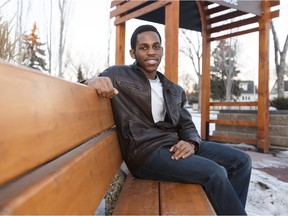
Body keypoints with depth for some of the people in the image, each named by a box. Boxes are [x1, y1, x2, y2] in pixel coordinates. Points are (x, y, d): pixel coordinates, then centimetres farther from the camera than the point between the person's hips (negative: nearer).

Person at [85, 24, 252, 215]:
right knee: (215, 172, -24)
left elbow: (187, 124, 14)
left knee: (241, 160, -1)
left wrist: (191, 143, -11)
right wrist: (93, 81, -28)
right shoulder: (118, 75, 2)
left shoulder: (175, 90, 16)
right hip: (145, 152, -6)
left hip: (175, 145, 7)